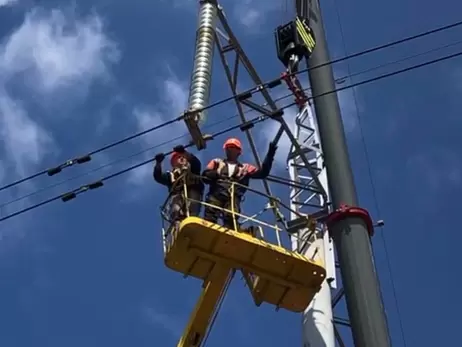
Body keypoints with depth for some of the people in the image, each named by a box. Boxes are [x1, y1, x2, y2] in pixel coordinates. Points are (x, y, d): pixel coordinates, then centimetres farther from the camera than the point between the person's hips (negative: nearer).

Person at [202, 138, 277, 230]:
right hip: (216, 195, 0)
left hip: (233, 198, 0)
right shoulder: (217, 162, 26)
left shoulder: (245, 168, 26)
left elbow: (262, 173, 14)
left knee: (231, 220, -21)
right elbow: (205, 175, 13)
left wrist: (270, 156, 5)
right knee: (210, 219, -18)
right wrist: (217, 173, -7)